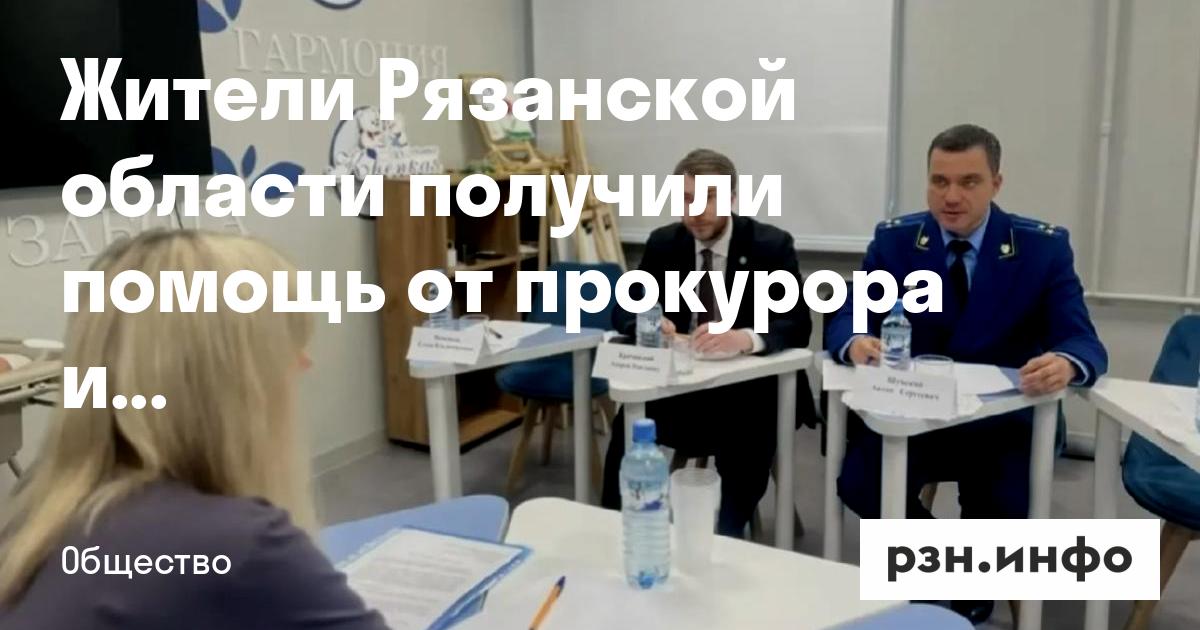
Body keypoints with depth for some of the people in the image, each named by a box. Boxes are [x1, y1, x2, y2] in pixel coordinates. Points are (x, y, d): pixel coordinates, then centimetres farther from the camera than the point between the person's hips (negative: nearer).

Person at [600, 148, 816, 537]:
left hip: (750, 389, -2)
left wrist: (745, 337, -40)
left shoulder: (771, 246, -8)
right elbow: (624, 308, 3)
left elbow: (797, 324, -17)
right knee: (629, 424, -23)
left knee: (745, 437, -32)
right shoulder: (663, 243, 3)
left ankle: (725, 537, -16)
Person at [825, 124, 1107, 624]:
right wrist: (856, 344, -32)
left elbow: (1083, 343, -12)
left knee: (1006, 507, -27)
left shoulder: (1044, 247, -5)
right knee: (859, 483, -25)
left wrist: (1065, 364, -38)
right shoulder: (894, 240, -1)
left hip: (1003, 422, -1)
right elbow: (844, 321, -6)